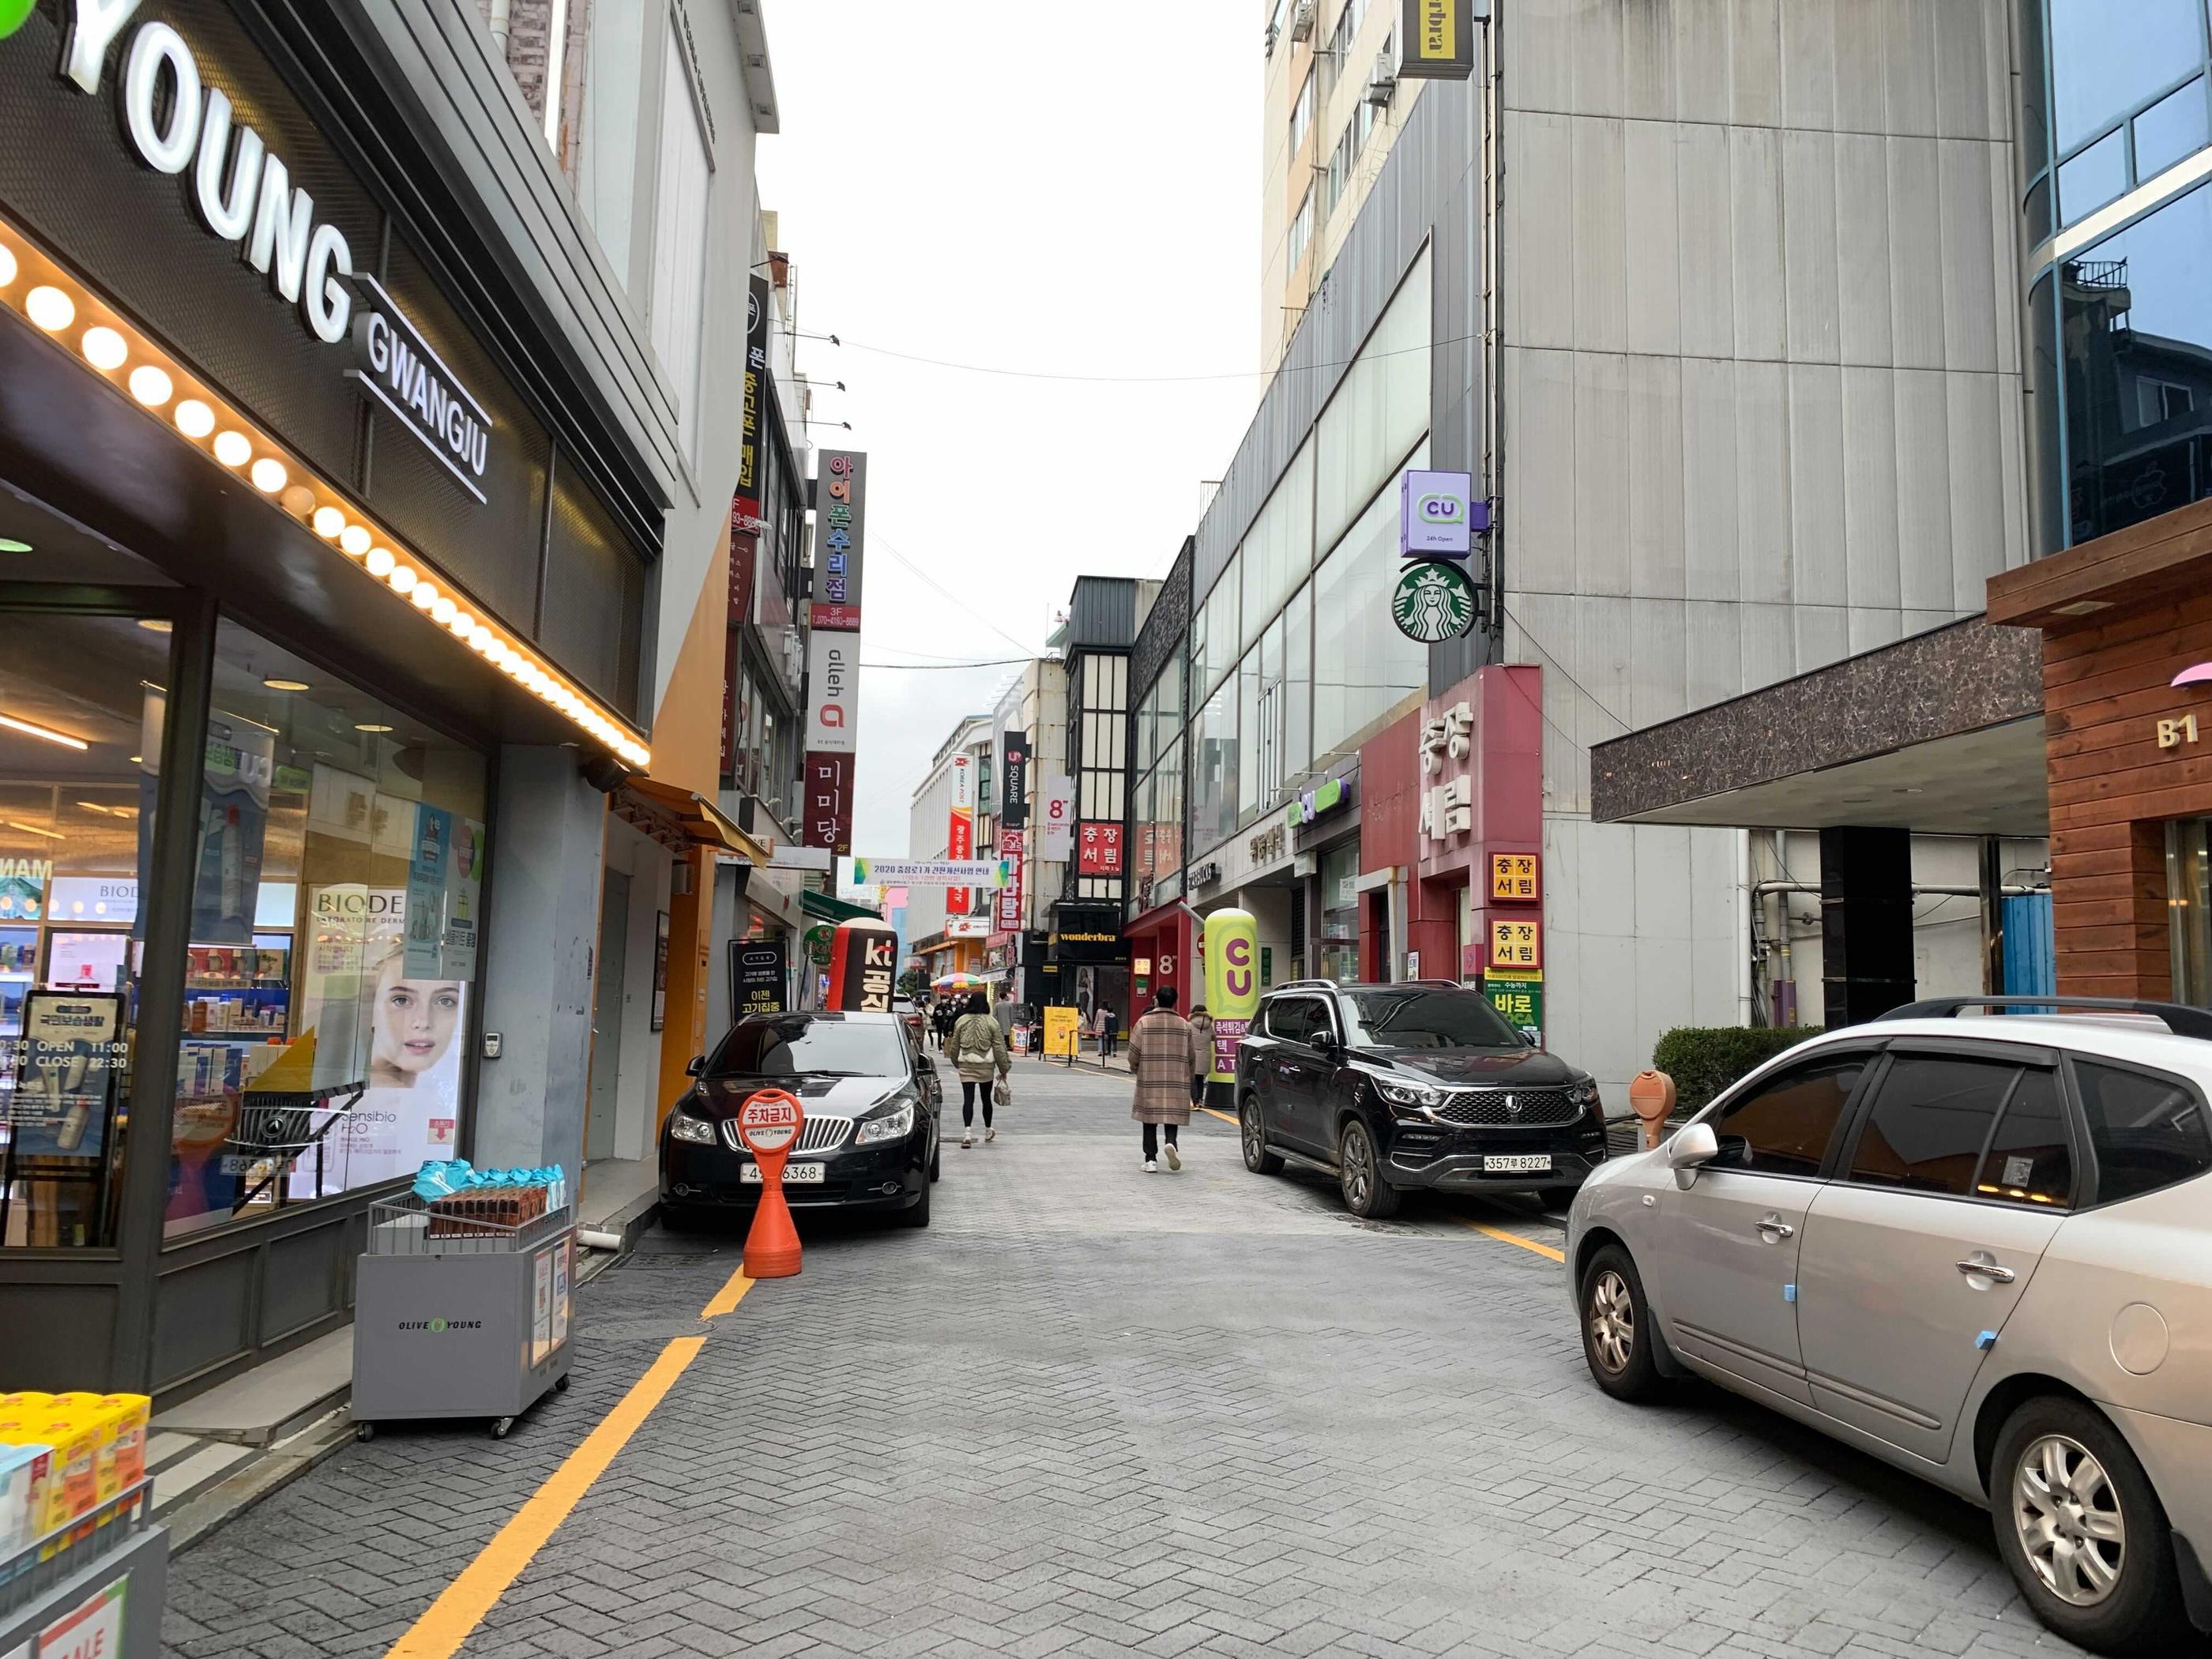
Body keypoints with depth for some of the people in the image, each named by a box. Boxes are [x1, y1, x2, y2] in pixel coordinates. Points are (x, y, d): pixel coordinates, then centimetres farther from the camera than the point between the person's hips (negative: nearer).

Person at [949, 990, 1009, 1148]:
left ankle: (968, 1131, -19)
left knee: (968, 1099, -3)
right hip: (986, 1065, 0)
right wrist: (1004, 1069, 5)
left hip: (966, 1065, 0)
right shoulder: (991, 1022, -5)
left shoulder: (961, 1021, 1)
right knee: (986, 1098, 15)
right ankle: (988, 1130, 30)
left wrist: (956, 1063, 24)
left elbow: (955, 1046, 8)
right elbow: (999, 1048, -3)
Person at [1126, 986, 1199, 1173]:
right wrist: (1188, 1077, 21)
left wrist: (1135, 1070, 15)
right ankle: (1171, 1143, -18)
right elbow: (1192, 1056, 6)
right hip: (1177, 1082, 1)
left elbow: (1134, 1053, -4)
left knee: (1150, 1121, 7)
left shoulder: (1144, 1023, -4)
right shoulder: (1184, 1025, 3)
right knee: (1172, 1118, 9)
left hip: (1149, 1081, -1)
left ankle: (1151, 1160, 6)